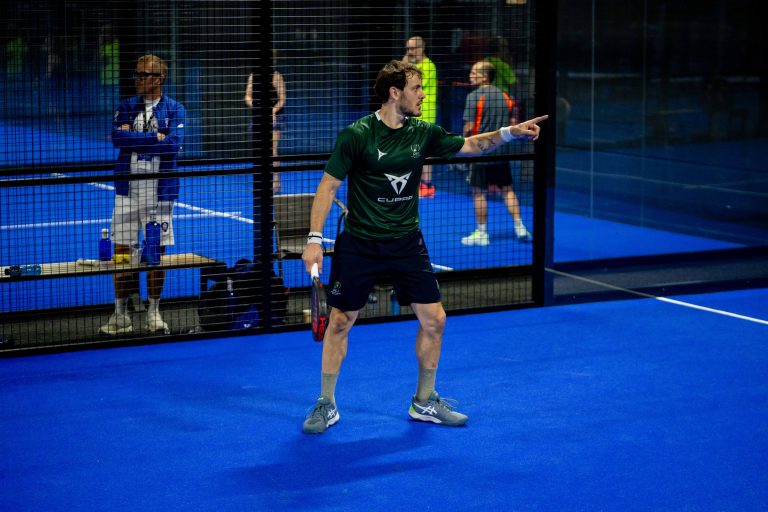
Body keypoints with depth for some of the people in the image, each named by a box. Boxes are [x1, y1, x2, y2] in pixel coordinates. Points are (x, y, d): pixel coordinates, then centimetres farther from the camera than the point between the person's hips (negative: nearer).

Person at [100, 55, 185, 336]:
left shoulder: (174, 109, 2)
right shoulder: (126, 107, 9)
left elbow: (174, 144, -13)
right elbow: (117, 137, -7)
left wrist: (134, 140, -10)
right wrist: (155, 138, -12)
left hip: (160, 189, -2)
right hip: (127, 188, 2)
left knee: (157, 251, 3)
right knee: (121, 249, 1)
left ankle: (154, 312, 14)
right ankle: (120, 315, 8)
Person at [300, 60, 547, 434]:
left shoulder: (422, 134, 0)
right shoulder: (356, 135, -13)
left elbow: (470, 146, 11)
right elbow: (328, 185, -9)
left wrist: (509, 133, -5)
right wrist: (314, 239, -13)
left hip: (407, 244, 4)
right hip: (359, 245, -4)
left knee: (433, 319, 1)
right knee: (340, 322, 2)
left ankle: (424, 402, 19)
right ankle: (326, 405, 18)